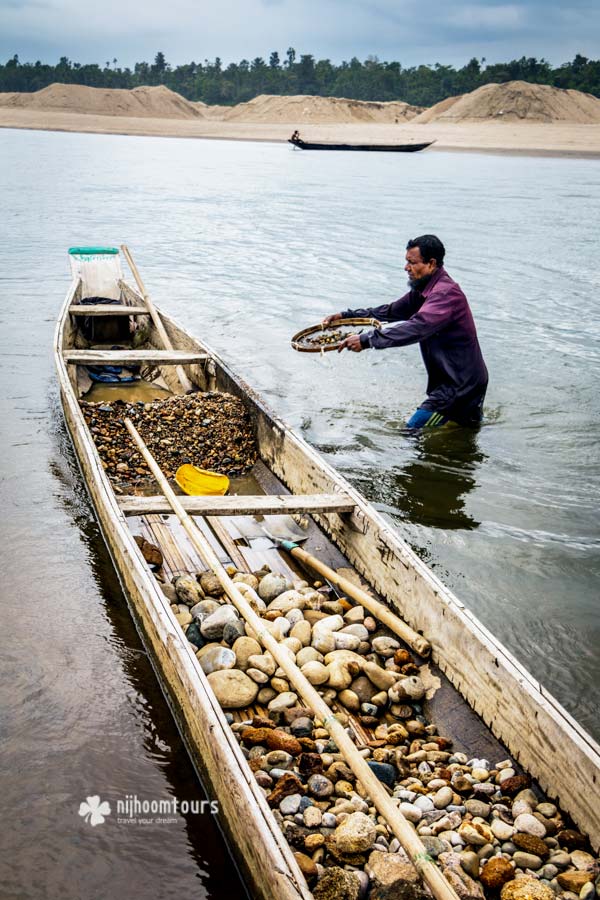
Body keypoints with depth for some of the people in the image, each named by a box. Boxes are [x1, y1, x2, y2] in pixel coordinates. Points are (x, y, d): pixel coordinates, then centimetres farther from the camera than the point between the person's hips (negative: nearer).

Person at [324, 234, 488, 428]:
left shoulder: (447, 293, -24)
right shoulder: (423, 290, 8)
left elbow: (415, 328, -37)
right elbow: (392, 311, 15)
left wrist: (367, 340, -40)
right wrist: (347, 315, 6)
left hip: (461, 383, -10)